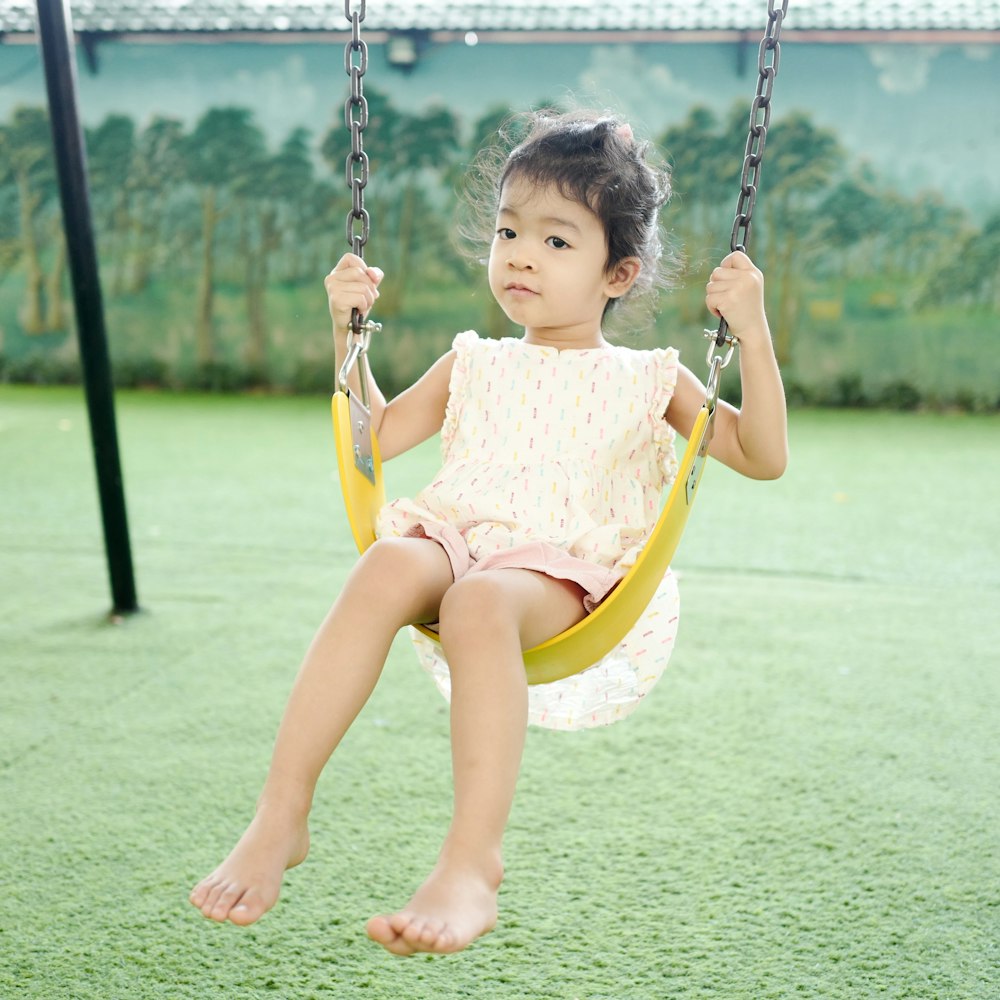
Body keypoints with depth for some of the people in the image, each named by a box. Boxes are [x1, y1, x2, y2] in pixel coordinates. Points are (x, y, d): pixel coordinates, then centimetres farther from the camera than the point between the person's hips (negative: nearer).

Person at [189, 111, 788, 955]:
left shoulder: (649, 380, 18)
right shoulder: (474, 364, 26)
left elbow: (763, 457, 11)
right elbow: (372, 439, 28)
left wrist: (751, 330, 1)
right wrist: (348, 328, 20)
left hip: (562, 569, -2)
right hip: (454, 535, 3)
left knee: (480, 601, -39)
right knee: (390, 566, -35)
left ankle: (473, 862, -45)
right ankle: (280, 818, -35)